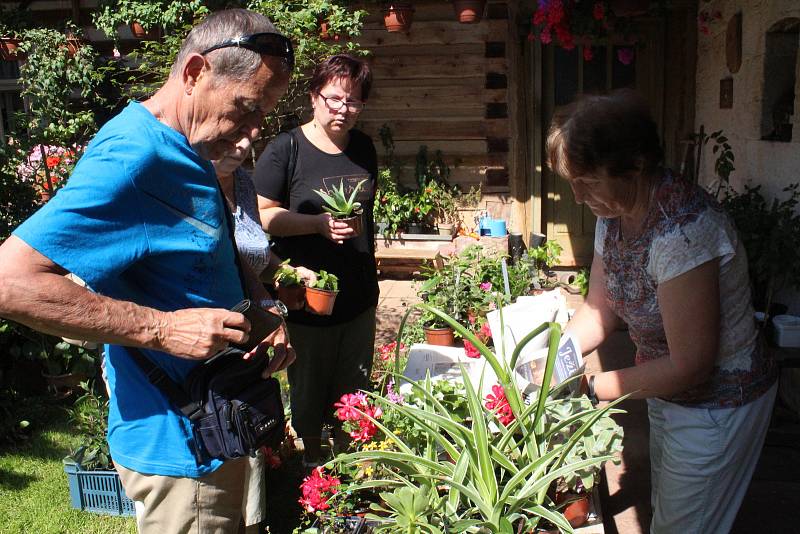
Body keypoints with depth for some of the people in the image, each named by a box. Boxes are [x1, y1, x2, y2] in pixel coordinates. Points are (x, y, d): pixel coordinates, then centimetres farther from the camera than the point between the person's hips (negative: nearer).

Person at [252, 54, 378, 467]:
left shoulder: (364, 149, 8)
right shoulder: (286, 150, -11)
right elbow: (263, 215, -14)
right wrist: (320, 224, -25)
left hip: (359, 295, 6)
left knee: (354, 390, 17)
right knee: (309, 391, 11)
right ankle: (312, 463, 32)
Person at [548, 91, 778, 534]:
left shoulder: (682, 228, -34)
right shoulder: (614, 215, -7)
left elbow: (690, 365, -31)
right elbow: (600, 309, 2)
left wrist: (590, 388, -25)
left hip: (716, 407, -8)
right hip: (666, 395, 8)